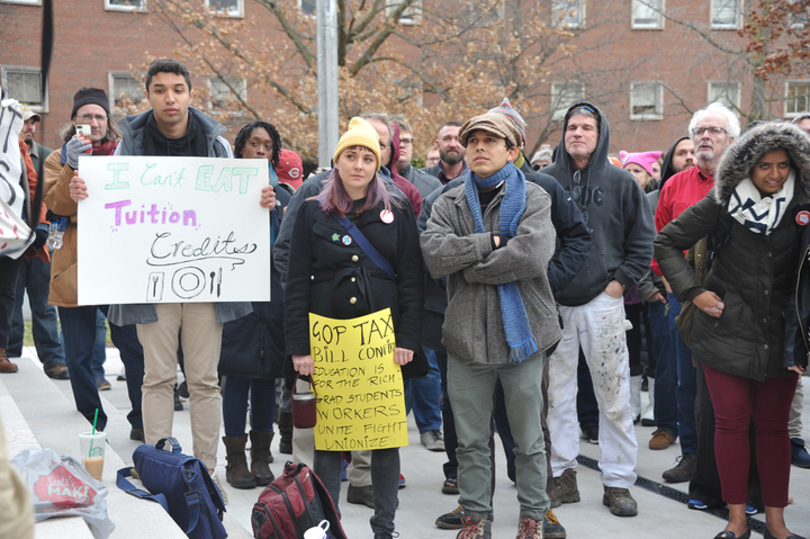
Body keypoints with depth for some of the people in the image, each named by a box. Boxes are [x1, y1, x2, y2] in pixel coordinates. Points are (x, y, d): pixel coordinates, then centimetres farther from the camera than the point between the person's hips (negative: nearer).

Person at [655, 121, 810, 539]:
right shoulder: (722, 204, -3)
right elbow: (666, 243, 4)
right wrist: (693, 292, -4)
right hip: (727, 328, -1)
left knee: (774, 425, 6)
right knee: (732, 422, 1)